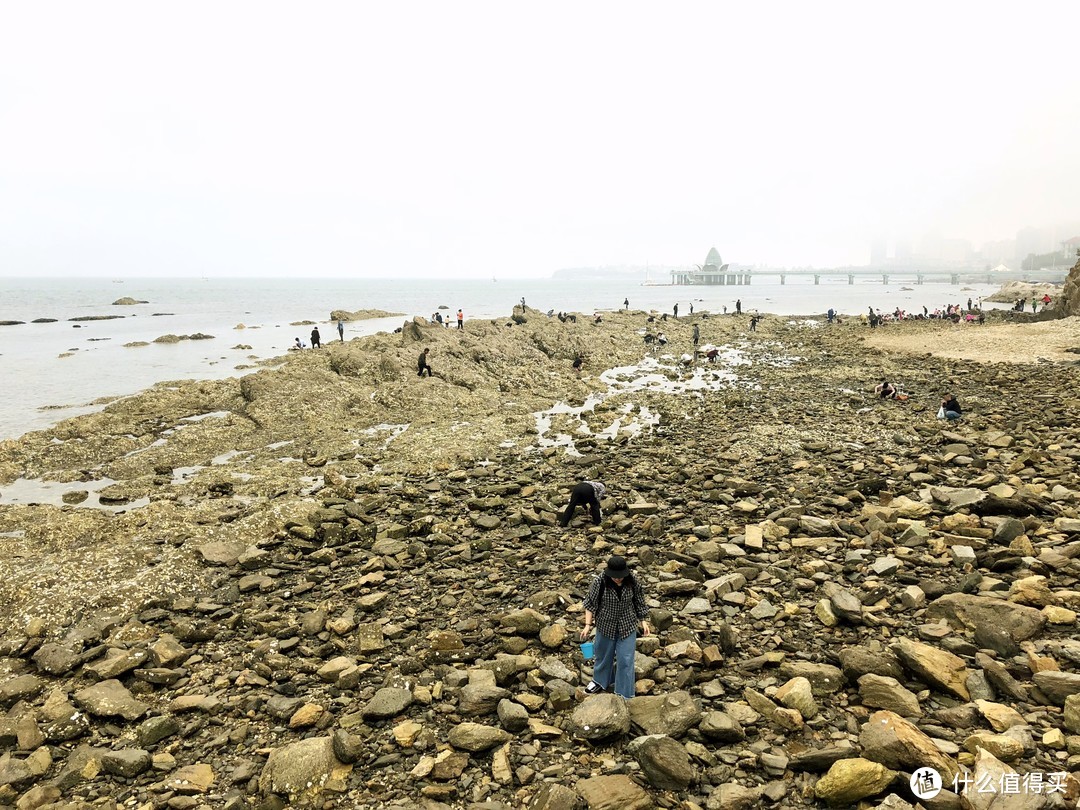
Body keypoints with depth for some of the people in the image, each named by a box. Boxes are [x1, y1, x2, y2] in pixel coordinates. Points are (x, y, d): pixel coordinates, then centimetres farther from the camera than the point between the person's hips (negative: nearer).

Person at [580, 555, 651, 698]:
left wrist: (644, 621, 2)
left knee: (625, 659, 3)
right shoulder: (599, 582, -22)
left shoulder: (632, 581, -16)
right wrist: (588, 625, -13)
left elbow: (639, 602, -1)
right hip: (606, 625, 0)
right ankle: (600, 681, 46)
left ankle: (624, 694, 18)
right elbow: (590, 604, -12)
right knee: (604, 655, 20)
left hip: (627, 626, 0)